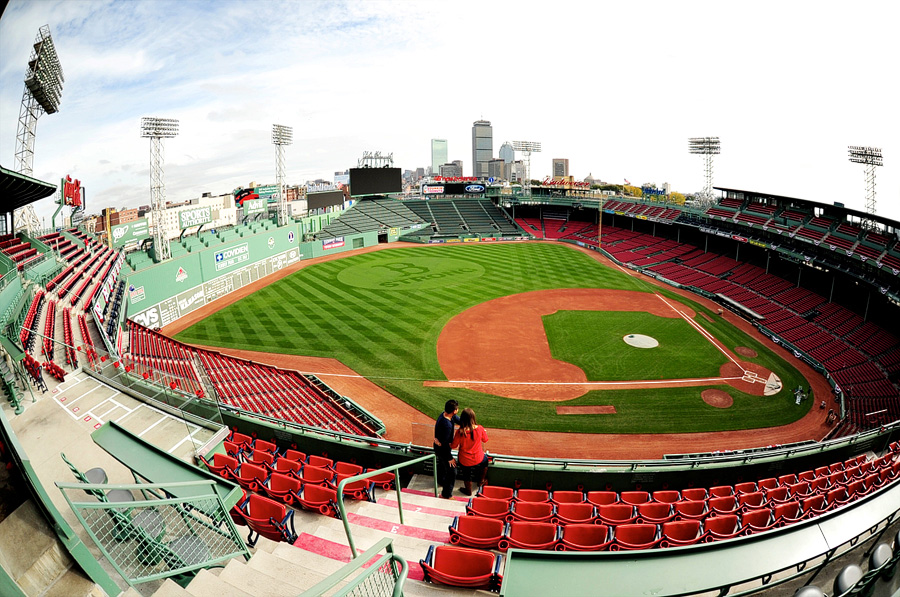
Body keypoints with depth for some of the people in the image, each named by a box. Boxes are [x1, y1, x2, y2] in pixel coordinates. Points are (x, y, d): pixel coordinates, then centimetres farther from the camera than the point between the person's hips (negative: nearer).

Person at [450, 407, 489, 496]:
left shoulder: (460, 432, -27)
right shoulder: (479, 429, -23)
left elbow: (454, 445, -12)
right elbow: (485, 439, -3)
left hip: (464, 461, -1)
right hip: (478, 459, 1)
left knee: (466, 475, 26)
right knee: (485, 459, 35)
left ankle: (468, 490, 50)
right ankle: (480, 481, 52)